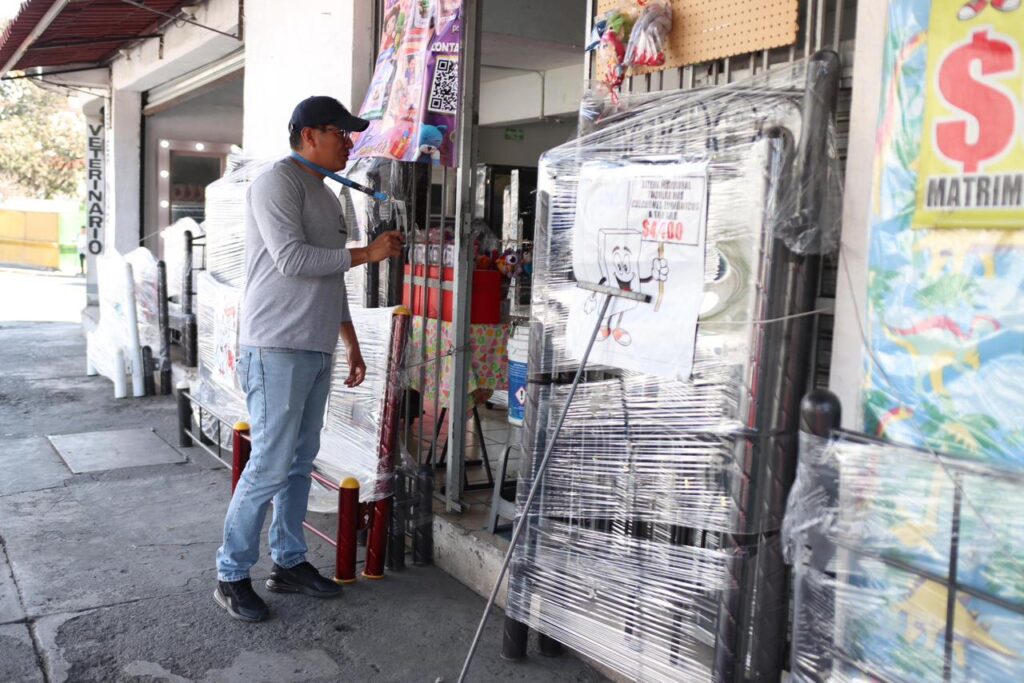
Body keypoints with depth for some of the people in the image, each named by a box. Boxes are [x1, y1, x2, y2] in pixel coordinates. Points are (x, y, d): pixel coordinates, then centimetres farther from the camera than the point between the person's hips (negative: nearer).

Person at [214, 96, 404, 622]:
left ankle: (289, 562, 24)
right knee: (270, 465, -7)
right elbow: (292, 258, -19)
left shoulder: (327, 196, 20)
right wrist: (367, 253, -12)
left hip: (316, 350, 9)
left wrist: (351, 343, 21)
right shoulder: (278, 182, -7)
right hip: (277, 348, -9)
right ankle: (231, 576, 6)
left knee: (300, 462, 13)